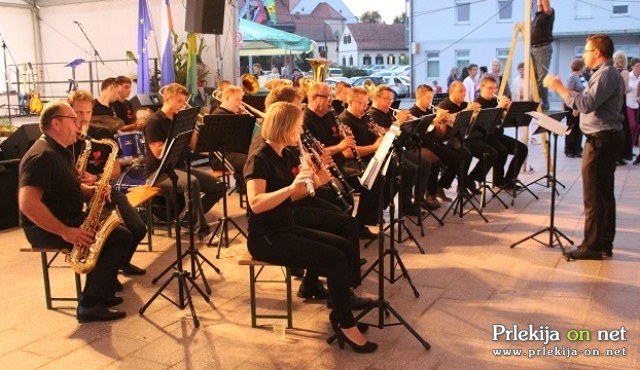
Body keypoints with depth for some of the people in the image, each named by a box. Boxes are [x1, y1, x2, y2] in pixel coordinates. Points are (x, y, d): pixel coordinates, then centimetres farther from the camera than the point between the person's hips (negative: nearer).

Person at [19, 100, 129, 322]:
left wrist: (94, 191, 0)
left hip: (70, 219, 10)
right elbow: (27, 204, -30)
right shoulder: (41, 156, -20)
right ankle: (90, 305, -13)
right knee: (119, 237, -20)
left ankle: (101, 292, 10)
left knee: (121, 232, 6)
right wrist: (66, 232, -30)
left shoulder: (61, 151, 13)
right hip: (45, 229, -10)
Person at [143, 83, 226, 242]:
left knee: (219, 186, -5)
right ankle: (203, 231, -29)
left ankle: (189, 219, 8)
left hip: (179, 167, 8)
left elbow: (194, 145, 8)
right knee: (192, 182, -38)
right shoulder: (154, 121, -11)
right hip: (159, 171, -8)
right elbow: (158, 153, -20)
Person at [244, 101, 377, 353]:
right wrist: (292, 186, -35)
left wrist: (315, 182, -2)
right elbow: (255, 204, -28)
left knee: (344, 247, 2)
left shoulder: (287, 155, 9)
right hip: (266, 237, -9)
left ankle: (339, 313, 10)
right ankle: (346, 325, -3)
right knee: (335, 259, -17)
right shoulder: (259, 158, -17)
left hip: (287, 228, 9)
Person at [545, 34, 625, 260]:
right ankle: (604, 243, 22)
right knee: (604, 193, 14)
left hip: (601, 140, -11)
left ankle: (592, 246, -2)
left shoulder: (606, 75, -15)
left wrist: (560, 88, -20)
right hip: (606, 138, 11)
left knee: (594, 196, -7)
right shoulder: (607, 73, 18)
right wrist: (562, 90, 15)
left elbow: (586, 105, -25)